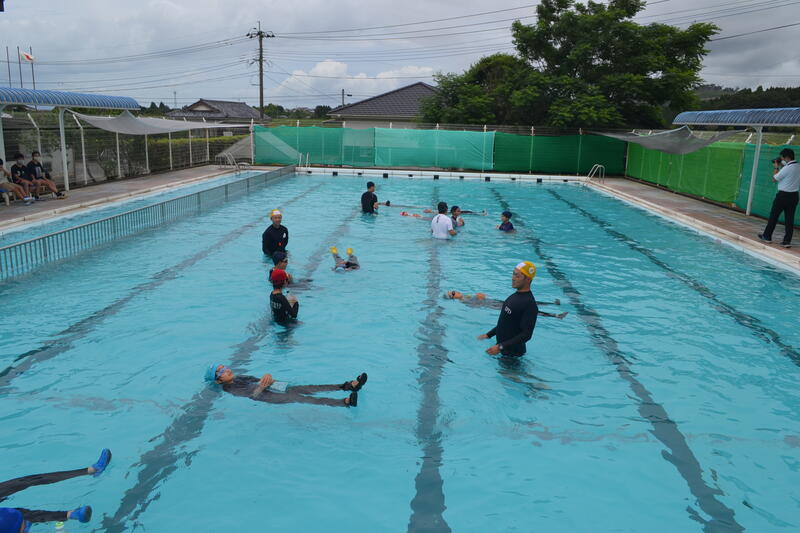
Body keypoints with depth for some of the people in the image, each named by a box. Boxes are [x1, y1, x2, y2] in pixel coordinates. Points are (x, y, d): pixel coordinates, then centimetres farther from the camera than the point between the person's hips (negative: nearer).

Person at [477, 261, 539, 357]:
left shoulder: (530, 304, -24)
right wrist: (488, 335, 16)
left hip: (513, 353, -8)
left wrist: (500, 347, -27)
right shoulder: (516, 295, 5)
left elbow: (526, 335, -26)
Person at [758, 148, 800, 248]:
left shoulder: (787, 168, -18)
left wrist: (776, 167, 3)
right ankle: (787, 241, 6)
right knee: (789, 219, 6)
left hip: (783, 195, -7)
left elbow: (774, 179, -9)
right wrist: (781, 166, 14)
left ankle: (767, 236, 19)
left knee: (773, 216, 9)